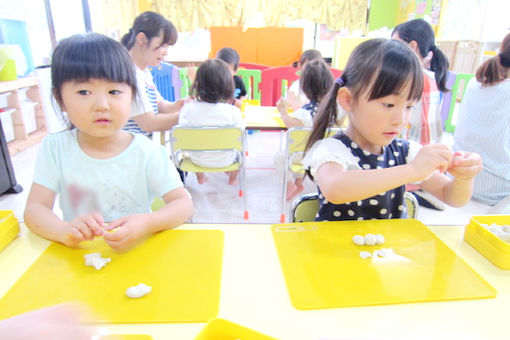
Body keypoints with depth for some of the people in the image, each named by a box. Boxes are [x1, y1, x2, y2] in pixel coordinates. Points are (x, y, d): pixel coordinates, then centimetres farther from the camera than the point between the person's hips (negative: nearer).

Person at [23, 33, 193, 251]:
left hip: (137, 250, -1)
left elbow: (184, 204, -13)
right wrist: (64, 230, -28)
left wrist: (147, 224, -32)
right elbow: (34, 209, -6)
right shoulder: (55, 148, -3)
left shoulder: (146, 152, -10)